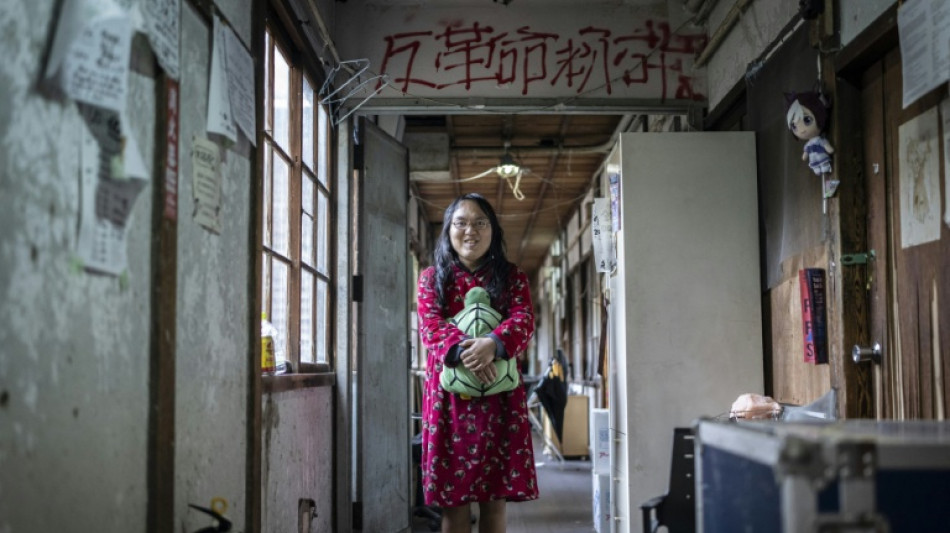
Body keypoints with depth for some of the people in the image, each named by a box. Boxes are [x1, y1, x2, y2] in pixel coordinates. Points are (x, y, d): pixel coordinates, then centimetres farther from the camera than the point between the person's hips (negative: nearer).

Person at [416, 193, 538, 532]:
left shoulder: (512, 277, 11)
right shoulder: (432, 278, 11)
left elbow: (524, 321, -5)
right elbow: (429, 326, -5)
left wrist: (492, 344, -27)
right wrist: (462, 351, -26)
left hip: (499, 395, 1)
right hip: (449, 394, 0)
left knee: (495, 500, 3)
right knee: (454, 502, 0)